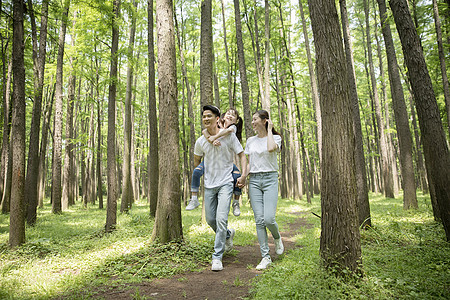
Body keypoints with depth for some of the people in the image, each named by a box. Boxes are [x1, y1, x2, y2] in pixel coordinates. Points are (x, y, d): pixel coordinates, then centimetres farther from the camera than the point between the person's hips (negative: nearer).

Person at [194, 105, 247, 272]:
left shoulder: (229, 136, -7)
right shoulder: (200, 141, 2)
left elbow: (242, 155, -2)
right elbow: (196, 160, 19)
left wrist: (243, 175, -13)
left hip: (225, 183, -4)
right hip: (209, 185, 4)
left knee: (221, 219, -14)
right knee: (210, 220, 11)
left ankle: (217, 257, -1)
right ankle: (228, 235, 42)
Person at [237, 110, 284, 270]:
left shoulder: (275, 137, 2)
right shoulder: (250, 141, 14)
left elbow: (271, 149, -22)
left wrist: (269, 130, -7)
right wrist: (243, 177, -1)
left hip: (270, 179, -3)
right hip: (254, 180, 4)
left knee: (269, 219, -13)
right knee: (259, 220, -2)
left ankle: (277, 237, 22)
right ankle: (265, 257, 7)